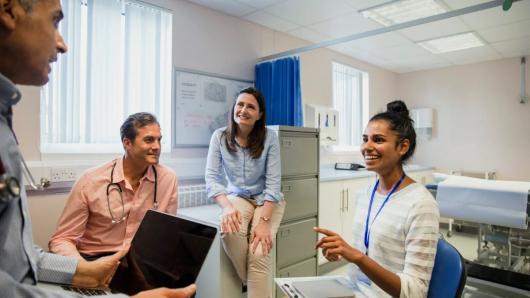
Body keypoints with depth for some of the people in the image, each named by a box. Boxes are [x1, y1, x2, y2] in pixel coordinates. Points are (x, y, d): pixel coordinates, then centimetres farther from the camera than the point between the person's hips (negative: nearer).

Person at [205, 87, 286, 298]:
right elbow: (211, 178, -12)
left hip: (267, 199, -1)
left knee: (259, 254, -23)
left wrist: (264, 221, -25)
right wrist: (227, 207, -29)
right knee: (229, 230, -30)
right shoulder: (220, 136, -8)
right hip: (237, 197, 2)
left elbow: (273, 183, -15)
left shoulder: (269, 138, -13)